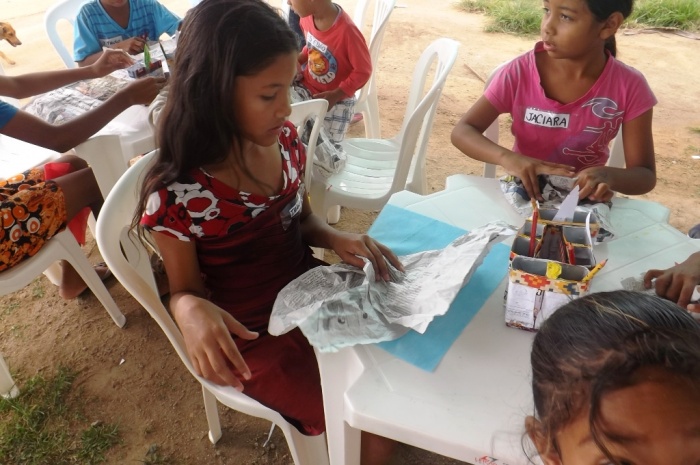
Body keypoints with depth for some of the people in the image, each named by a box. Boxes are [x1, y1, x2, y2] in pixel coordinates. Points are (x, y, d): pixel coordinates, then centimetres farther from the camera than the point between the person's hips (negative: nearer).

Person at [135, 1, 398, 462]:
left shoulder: (285, 140, -9)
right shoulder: (177, 194, -25)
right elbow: (186, 288, -11)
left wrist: (336, 237, -14)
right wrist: (192, 309, -35)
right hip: (256, 336, -5)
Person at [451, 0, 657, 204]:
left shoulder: (629, 87, -15)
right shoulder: (519, 72, -16)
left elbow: (646, 175, -11)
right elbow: (462, 131, -16)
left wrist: (609, 176, -35)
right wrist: (506, 157, -36)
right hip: (523, 194, -1)